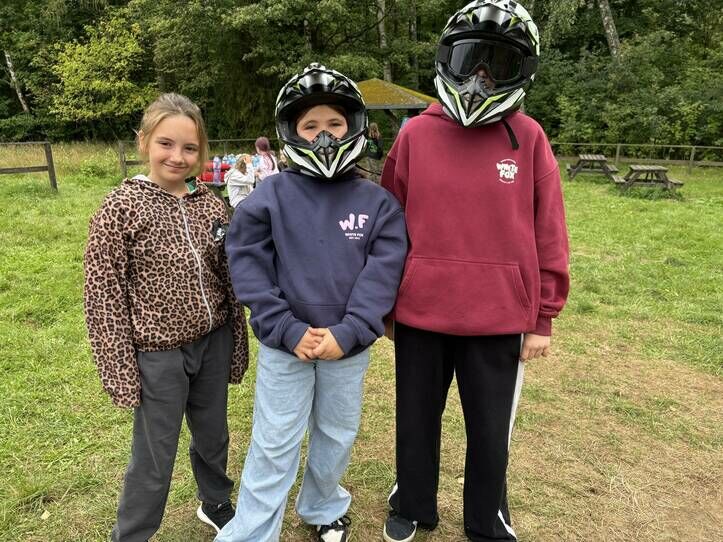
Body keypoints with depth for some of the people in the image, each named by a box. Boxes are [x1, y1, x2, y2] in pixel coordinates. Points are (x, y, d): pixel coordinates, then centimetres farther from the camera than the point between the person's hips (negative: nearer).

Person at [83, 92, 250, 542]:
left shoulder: (210, 204, 0)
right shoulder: (121, 208, -11)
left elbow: (228, 278, 5)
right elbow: (103, 294, -10)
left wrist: (236, 342, 6)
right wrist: (120, 368, -11)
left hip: (213, 343, 4)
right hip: (160, 353, -4)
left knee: (213, 437, 23)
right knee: (154, 459, 11)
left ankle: (217, 504, 49)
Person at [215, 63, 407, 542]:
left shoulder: (378, 202, -3)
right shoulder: (272, 194, -6)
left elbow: (384, 272, -8)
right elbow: (247, 264, -9)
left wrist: (348, 332, -17)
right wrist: (288, 329, -15)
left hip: (349, 347, 2)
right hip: (285, 345, -2)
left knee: (337, 437, 21)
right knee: (274, 448, 10)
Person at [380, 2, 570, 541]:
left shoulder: (529, 139, -3)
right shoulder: (415, 135, -2)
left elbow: (548, 236, -1)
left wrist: (543, 318, 0)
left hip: (500, 318, 0)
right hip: (419, 314, 1)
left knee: (491, 430, 16)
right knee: (416, 419, 19)